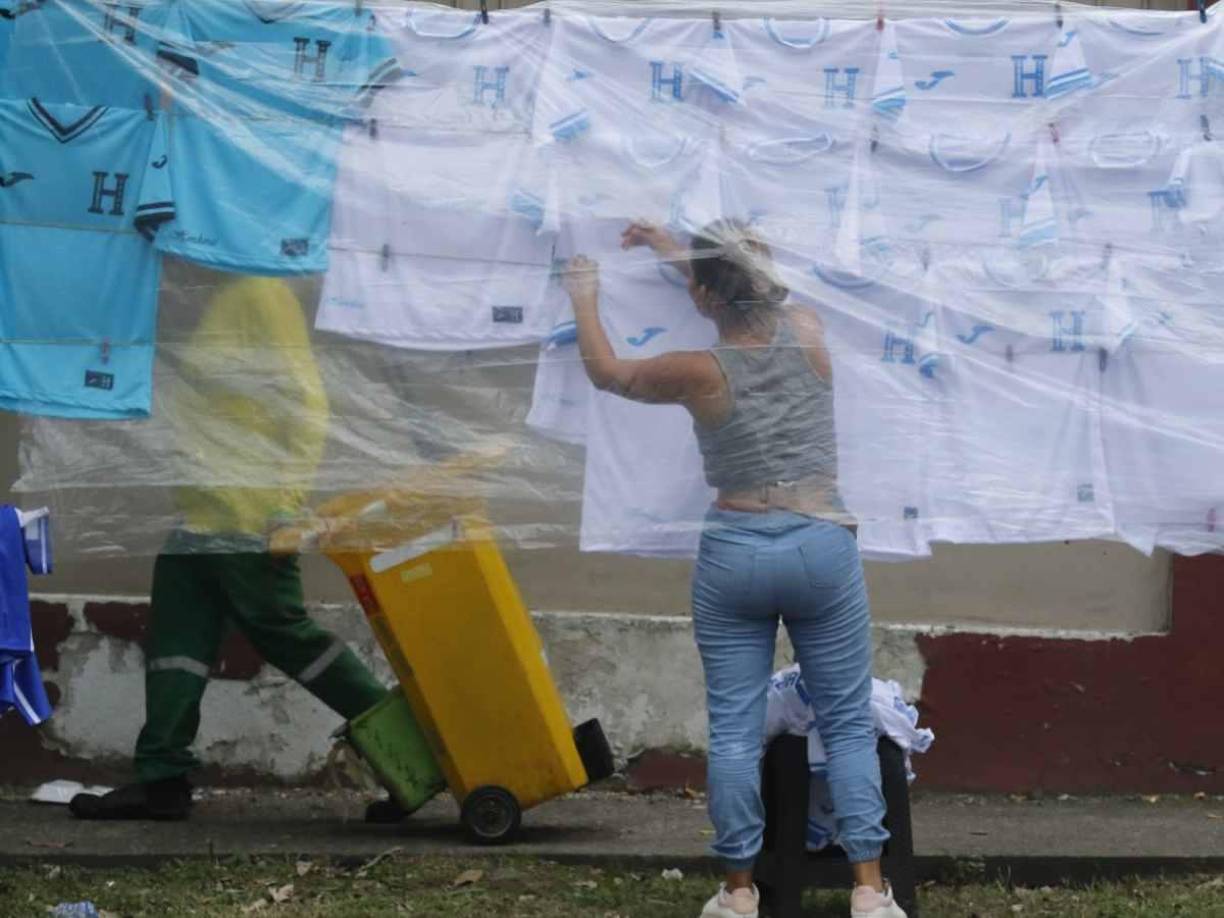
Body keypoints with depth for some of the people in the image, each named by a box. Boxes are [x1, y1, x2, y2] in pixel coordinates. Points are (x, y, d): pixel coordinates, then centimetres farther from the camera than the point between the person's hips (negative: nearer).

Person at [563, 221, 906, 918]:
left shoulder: (701, 373, -8)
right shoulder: (809, 334, -1)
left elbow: (607, 372, 11)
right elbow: (756, 296, 22)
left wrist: (585, 298, 27)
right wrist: (672, 247, 33)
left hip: (733, 555, -1)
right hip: (822, 548, 1)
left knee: (735, 729, 6)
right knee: (849, 723, 5)